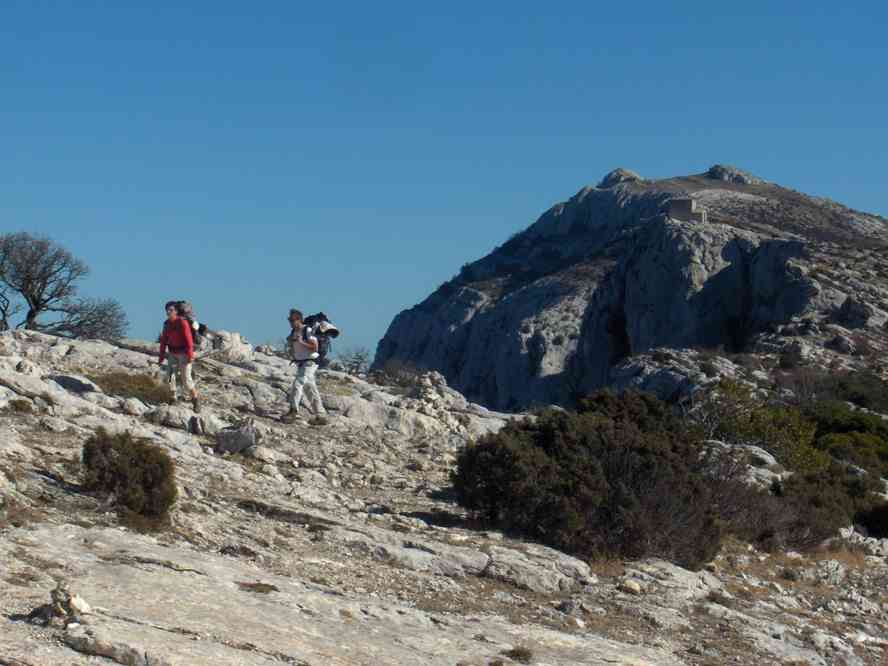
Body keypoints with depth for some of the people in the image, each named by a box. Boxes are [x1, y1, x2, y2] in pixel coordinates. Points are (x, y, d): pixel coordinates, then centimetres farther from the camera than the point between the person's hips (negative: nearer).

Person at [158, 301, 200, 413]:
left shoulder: (182, 322, -16)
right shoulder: (167, 324, 5)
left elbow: (188, 339, -23)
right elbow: (163, 341, 9)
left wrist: (190, 355, -29)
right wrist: (161, 358, 7)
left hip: (184, 353, -6)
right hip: (173, 354, 6)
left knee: (186, 378, -9)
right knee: (170, 376, -4)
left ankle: (195, 401, 6)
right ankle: (174, 399, 5)